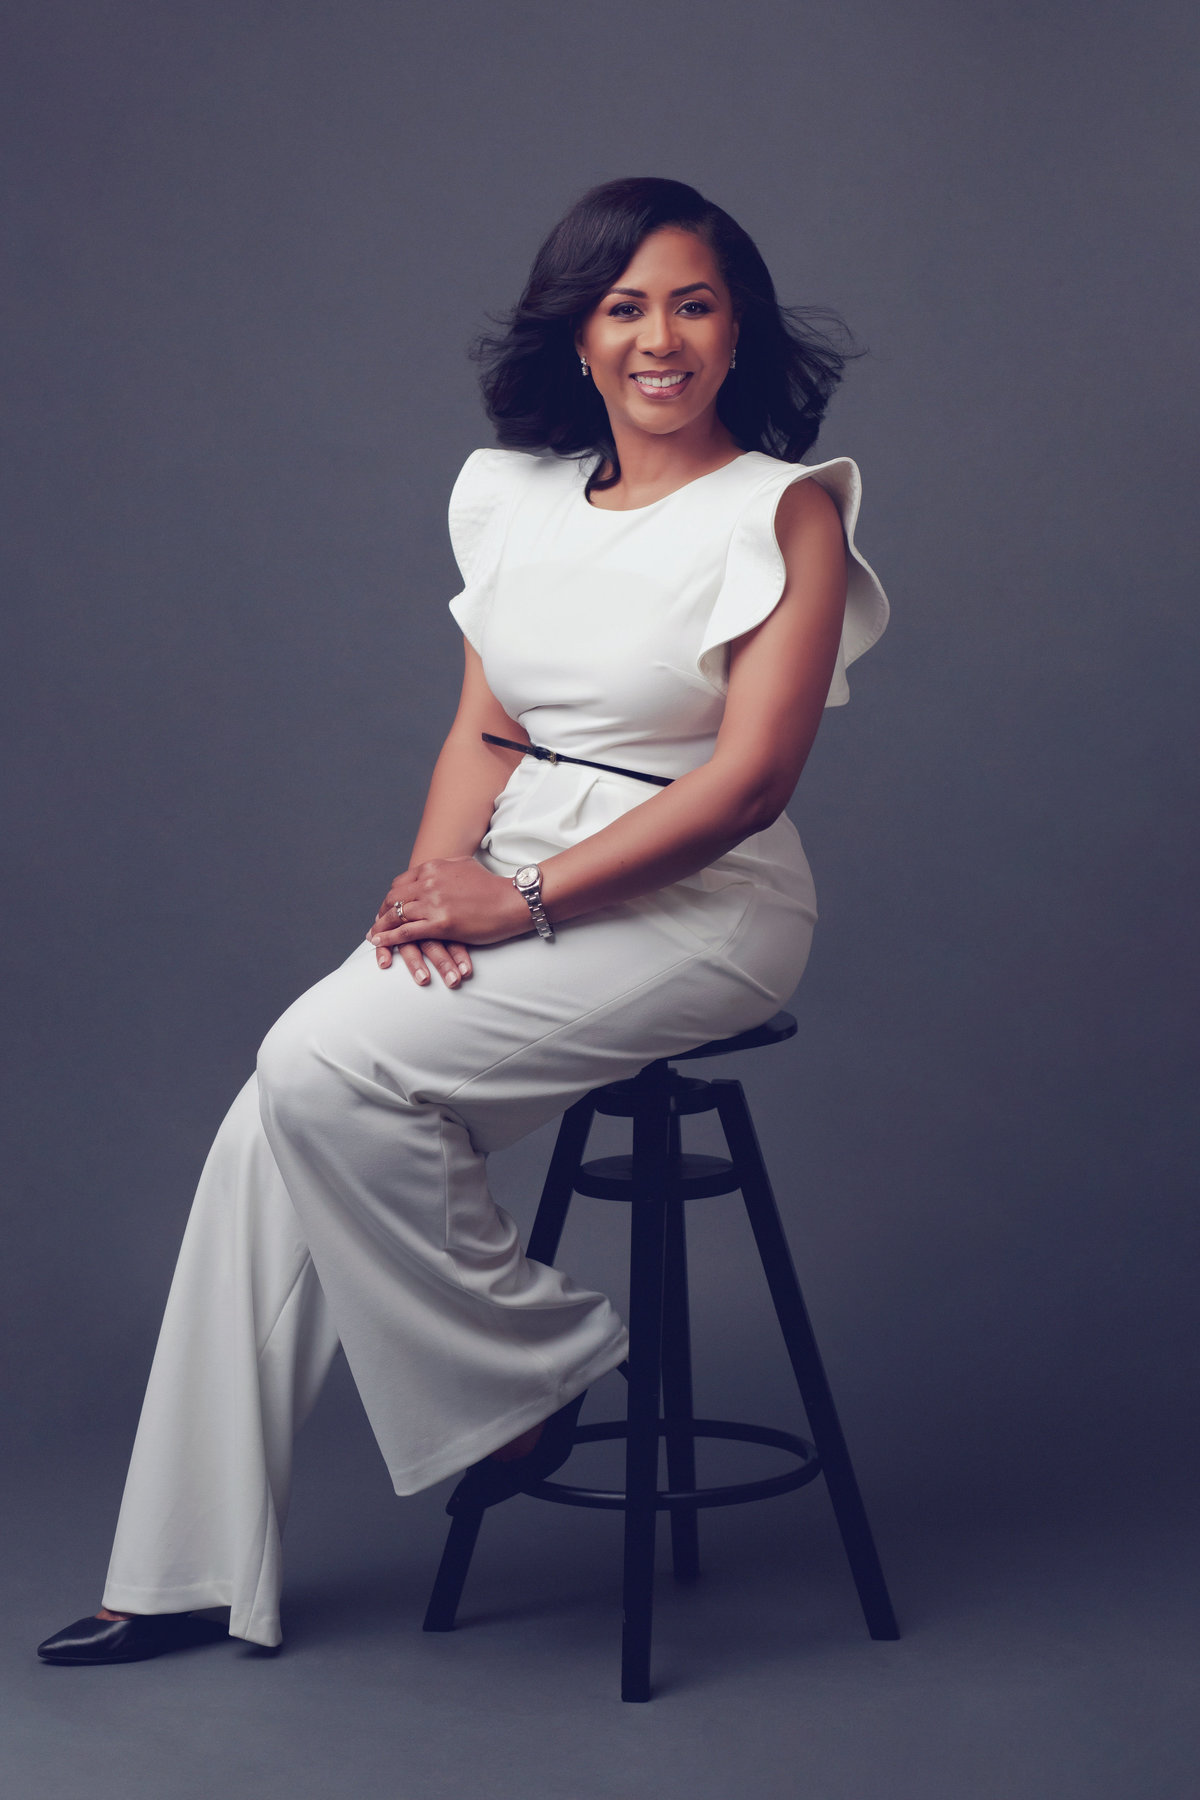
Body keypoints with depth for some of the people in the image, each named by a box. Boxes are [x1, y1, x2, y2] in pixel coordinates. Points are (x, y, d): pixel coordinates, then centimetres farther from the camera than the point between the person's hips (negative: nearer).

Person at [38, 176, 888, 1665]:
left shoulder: (786, 510, -6)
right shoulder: (519, 496, 11)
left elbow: (750, 775, -14)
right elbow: (486, 730, 12)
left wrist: (523, 899, -17)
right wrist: (435, 884, -8)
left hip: (698, 906, -6)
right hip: (514, 885, 6)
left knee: (330, 1067, -25)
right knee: (274, 1125, -12)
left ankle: (534, 1363, -2)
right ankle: (187, 1573, -2)